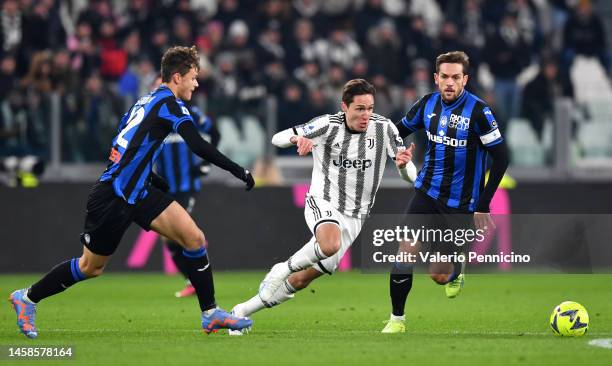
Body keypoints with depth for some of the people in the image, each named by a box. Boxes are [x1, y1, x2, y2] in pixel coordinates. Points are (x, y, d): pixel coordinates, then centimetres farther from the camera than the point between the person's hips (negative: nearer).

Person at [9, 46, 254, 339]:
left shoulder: (147, 101, 13)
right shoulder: (168, 102, -13)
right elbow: (198, 146, -23)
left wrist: (162, 185, 23)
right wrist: (239, 171, -20)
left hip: (138, 192, 9)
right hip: (112, 196, -9)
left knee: (194, 238, -7)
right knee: (91, 266, 6)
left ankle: (210, 314, -3)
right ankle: (27, 298, 25)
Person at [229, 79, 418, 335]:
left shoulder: (384, 128, -6)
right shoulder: (327, 125, -11)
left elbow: (410, 176, -6)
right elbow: (277, 139, -11)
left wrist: (404, 164, -31)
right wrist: (297, 138, -35)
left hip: (354, 217, 3)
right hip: (322, 203, -3)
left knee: (301, 280, 4)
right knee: (330, 244, -39)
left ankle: (242, 311, 21)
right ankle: (282, 269, -12)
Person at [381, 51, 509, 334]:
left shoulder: (478, 111, -16)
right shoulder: (427, 104, -1)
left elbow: (501, 157, -13)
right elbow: (399, 130, 17)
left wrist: (483, 205, -13)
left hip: (460, 204, -3)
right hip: (426, 193, 3)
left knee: (438, 275, 0)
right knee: (405, 253, -14)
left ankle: (456, 269, 37)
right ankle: (397, 320, 1)